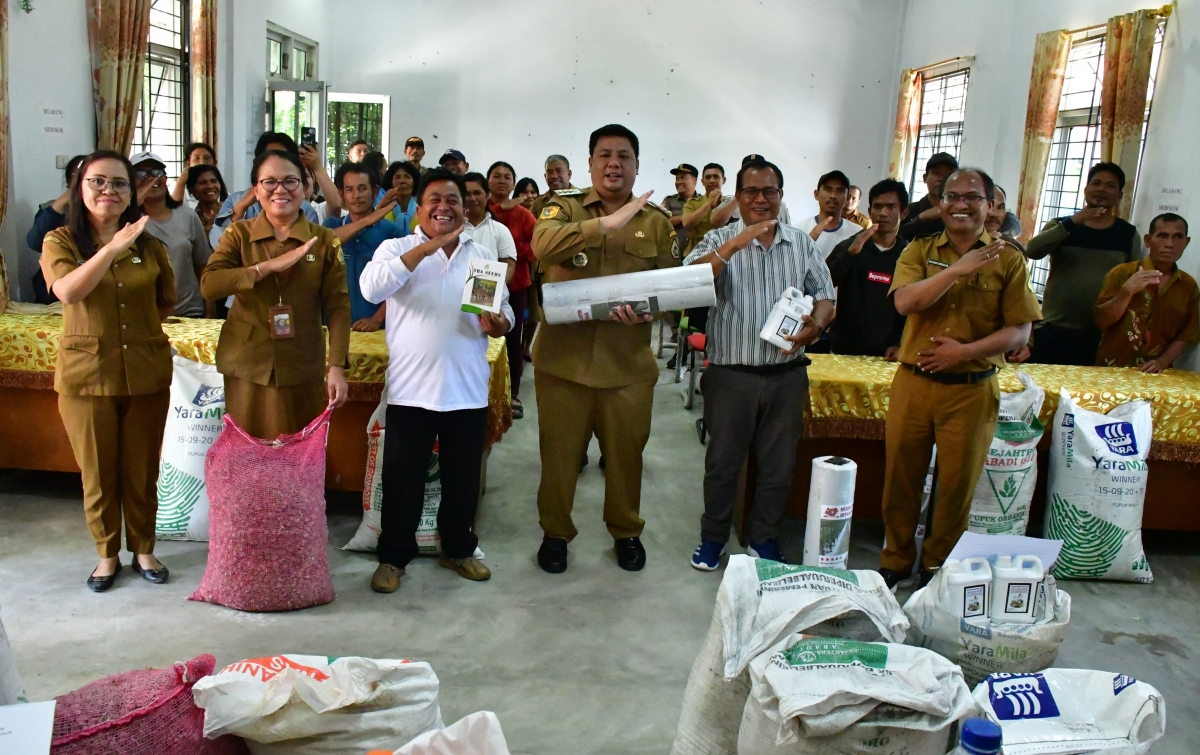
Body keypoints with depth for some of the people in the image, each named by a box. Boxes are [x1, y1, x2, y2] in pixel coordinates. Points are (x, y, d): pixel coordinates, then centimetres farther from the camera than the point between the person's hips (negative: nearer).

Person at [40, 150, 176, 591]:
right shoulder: (60, 241, -3)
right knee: (98, 472, 10)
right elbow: (67, 292, -24)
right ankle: (107, 554, 27)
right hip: (86, 373, -1)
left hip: (146, 372, 2)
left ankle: (143, 549, 29)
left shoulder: (148, 245, 3)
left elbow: (167, 301, 18)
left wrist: (140, 324, 4)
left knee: (142, 470, 11)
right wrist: (113, 247, -32)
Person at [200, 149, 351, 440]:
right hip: (247, 366, 1)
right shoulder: (238, 235, 3)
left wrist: (336, 366, -12)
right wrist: (269, 266, -19)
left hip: (303, 370, 0)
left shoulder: (324, 240, 1)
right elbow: (208, 285, -12)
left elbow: (337, 305, -3)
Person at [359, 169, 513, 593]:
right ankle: (394, 556, 24)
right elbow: (371, 288, -21)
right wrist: (427, 247, -25)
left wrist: (497, 325, -13)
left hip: (468, 391, 3)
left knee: (463, 478, 14)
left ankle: (458, 549, 33)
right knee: (403, 479, 7)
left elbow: (505, 311, 11)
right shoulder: (398, 248, -1)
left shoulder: (484, 256, 10)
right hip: (411, 389, -3)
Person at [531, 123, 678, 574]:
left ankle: (626, 532, 36)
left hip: (628, 364, 2)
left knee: (626, 453, 14)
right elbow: (543, 245, -23)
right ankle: (555, 532, 31)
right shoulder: (565, 207, -1)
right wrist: (608, 223, -29)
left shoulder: (657, 221, 6)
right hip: (564, 358, -1)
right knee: (559, 452, 10)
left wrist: (648, 309, -15)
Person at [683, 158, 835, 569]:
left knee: (778, 464, 12)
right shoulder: (720, 240, -3)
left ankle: (765, 538, 30)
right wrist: (735, 245, -28)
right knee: (722, 461, 8)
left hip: (787, 374, 3)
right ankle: (713, 536, 27)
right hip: (731, 374, -2)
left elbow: (825, 296, 8)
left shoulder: (802, 243, 6)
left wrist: (816, 325, -14)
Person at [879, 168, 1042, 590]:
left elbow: (1020, 331, -3)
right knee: (900, 476, 9)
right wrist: (958, 269, -22)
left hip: (972, 390, -1)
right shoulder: (920, 251, 5)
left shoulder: (1007, 259, 1)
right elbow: (904, 301, -14)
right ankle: (895, 561, 27)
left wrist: (966, 351, -16)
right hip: (913, 382, 1)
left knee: (957, 484, 8)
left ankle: (938, 567, 27)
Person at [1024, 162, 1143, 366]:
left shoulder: (1128, 234, 7)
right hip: (1054, 329, -1)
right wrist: (1072, 223, -21)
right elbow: (1032, 251, -12)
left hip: (1101, 334, 1)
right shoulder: (1061, 225, 5)